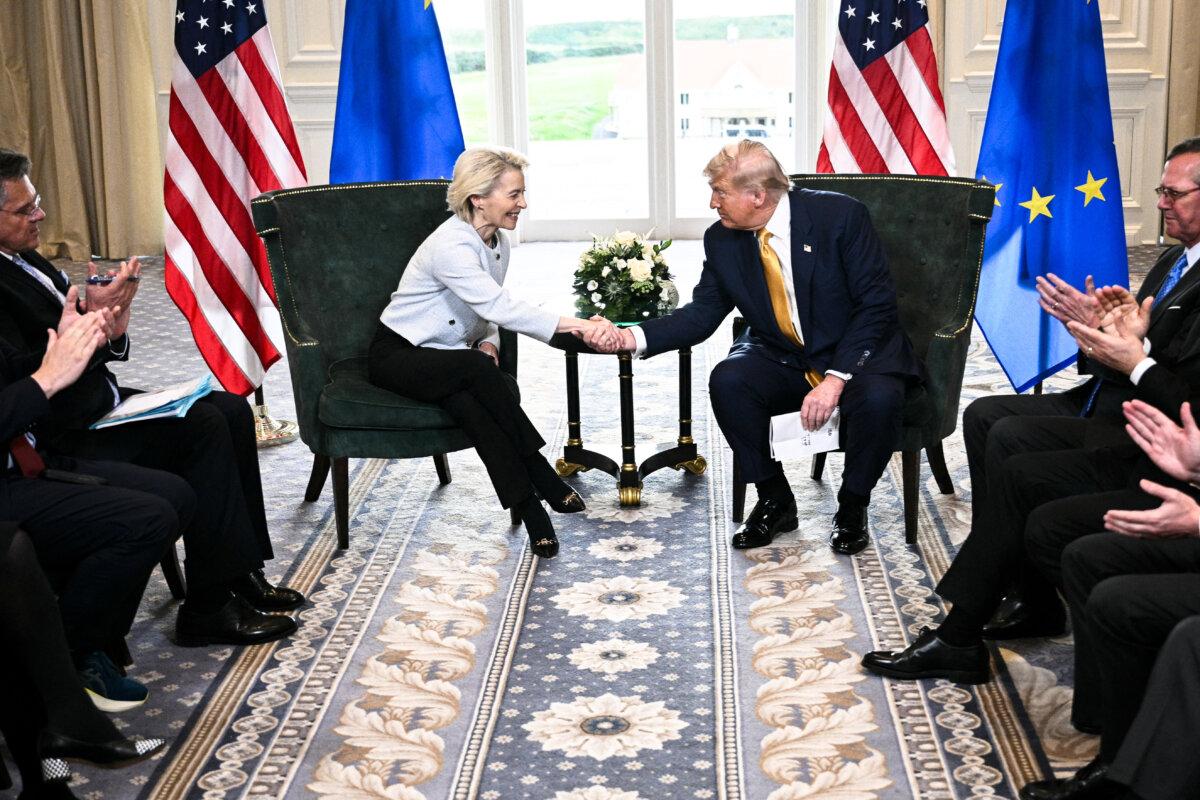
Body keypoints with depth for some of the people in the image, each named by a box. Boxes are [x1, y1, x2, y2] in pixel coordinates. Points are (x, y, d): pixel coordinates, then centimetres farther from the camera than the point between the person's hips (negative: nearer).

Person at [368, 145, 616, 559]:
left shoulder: (498, 241, 3)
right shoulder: (450, 246, -25)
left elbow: (489, 309, 14)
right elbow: (500, 307, -35)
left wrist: (488, 342, -10)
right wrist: (576, 325, -42)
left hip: (447, 361, 6)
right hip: (396, 355, -6)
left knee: (467, 402, -30)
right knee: (476, 369, -36)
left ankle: (528, 505, -34)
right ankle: (541, 477, -27)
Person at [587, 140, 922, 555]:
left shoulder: (841, 216, -17)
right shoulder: (722, 239, -3)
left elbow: (877, 305, -17)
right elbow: (702, 313, 1)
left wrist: (836, 379, -27)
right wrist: (635, 338, -17)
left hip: (857, 353, -4)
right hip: (782, 357, 4)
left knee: (877, 396, -35)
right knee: (727, 381, -25)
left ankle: (852, 507, -6)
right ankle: (774, 501, -5)